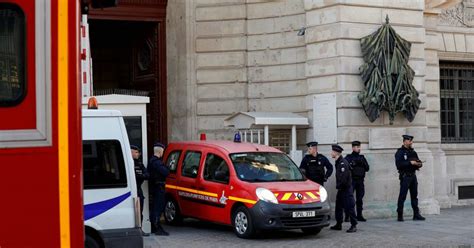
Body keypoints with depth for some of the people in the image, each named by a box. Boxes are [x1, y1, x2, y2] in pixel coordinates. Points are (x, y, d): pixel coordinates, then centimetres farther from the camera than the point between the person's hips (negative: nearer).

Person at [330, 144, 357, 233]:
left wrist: (338, 185, -17)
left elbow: (343, 176, -25)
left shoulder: (343, 162, -19)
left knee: (349, 207, -7)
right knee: (338, 206, 14)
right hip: (341, 189, 10)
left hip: (346, 188, -10)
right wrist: (338, 186, 12)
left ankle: (354, 225, -3)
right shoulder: (338, 162, 12)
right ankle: (338, 224, 22)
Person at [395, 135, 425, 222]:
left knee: (414, 195, 8)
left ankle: (416, 214, 12)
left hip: (413, 175, 7)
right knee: (402, 196, -5)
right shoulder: (400, 152, -6)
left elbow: (419, 161, 19)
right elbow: (399, 164, -17)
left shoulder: (413, 152, 16)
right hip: (405, 176, -7)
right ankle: (400, 215, 0)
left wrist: (419, 164, -4)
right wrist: (410, 162, -20)